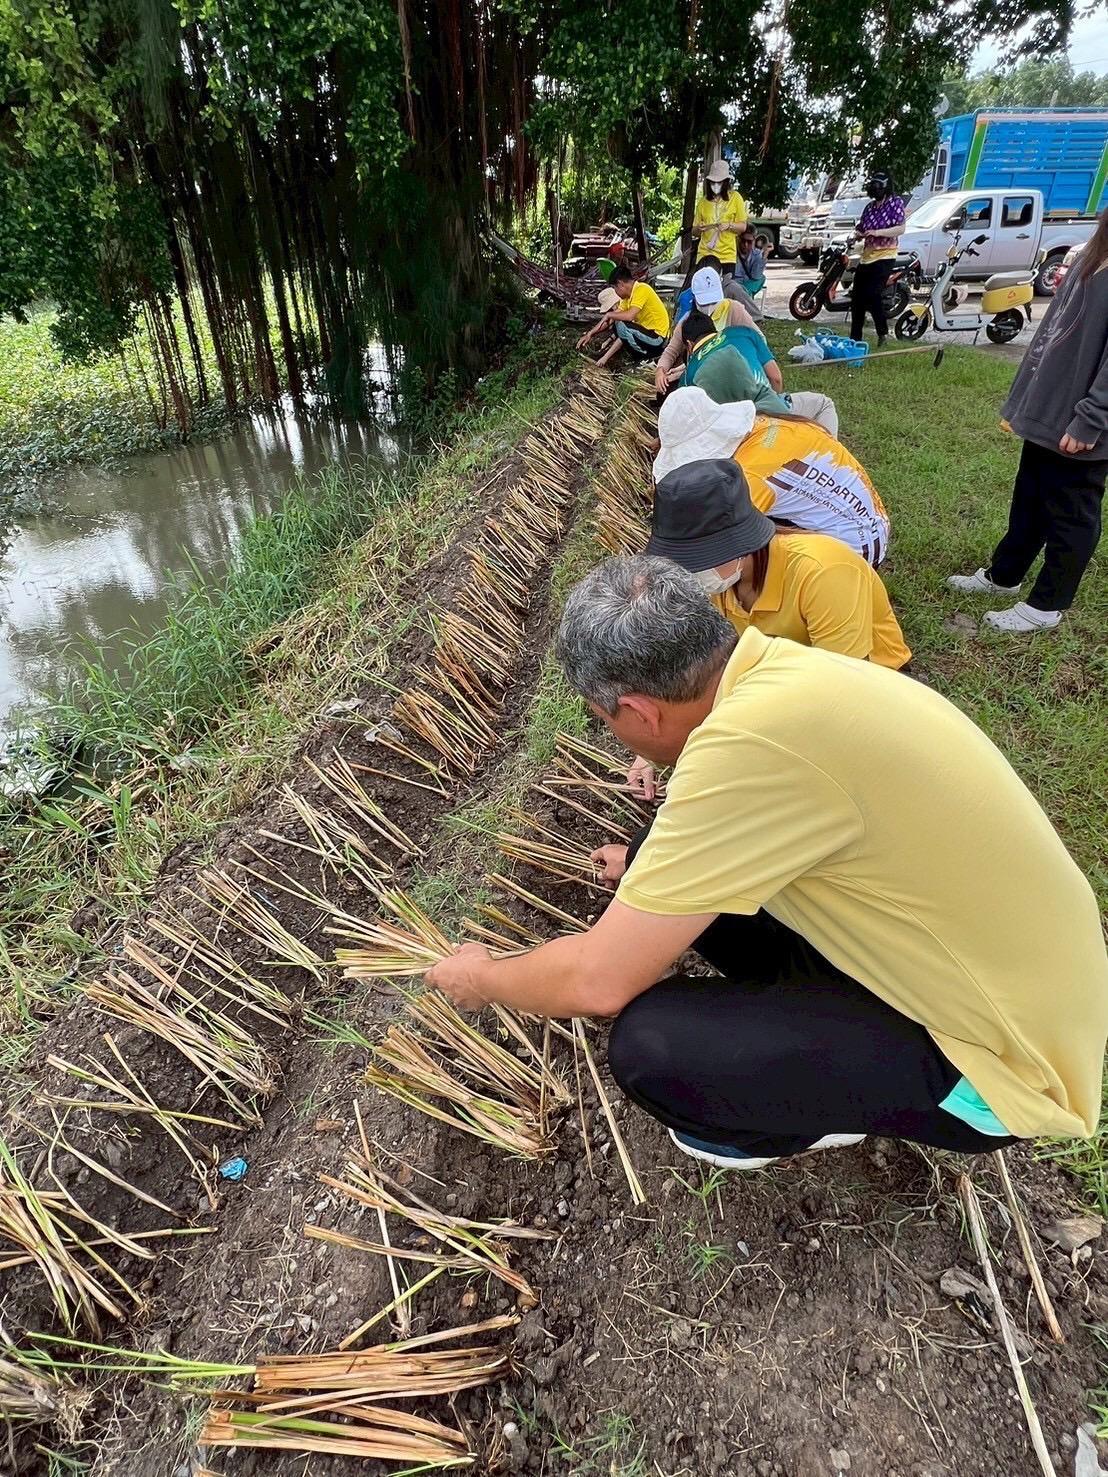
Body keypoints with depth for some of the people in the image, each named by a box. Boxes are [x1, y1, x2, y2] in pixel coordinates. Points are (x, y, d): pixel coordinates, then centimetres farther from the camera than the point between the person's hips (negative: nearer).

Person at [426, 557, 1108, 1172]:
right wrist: (648, 867, 31)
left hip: (1003, 1058, -7)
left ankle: (818, 1119, 10)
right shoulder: (780, 664, -7)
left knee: (648, 1042, -20)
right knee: (675, 865, 2)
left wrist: (482, 979, -4)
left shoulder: (753, 738, -34)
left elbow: (600, 980, -24)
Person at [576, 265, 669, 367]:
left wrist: (609, 315, -13)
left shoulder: (641, 289, -17)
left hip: (657, 339, -10)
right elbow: (609, 320, 10)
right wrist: (590, 333, 5)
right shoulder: (629, 295, 10)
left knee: (621, 325, -26)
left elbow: (630, 316, -29)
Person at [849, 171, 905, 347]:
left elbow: (901, 228, -11)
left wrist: (877, 232, -22)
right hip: (866, 257, 7)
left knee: (872, 294, -20)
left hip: (884, 257, -7)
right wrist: (858, 235, -1)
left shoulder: (895, 202, -3)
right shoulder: (870, 207, 18)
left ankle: (883, 332, -6)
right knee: (857, 297, 4)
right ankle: (855, 337, 11)